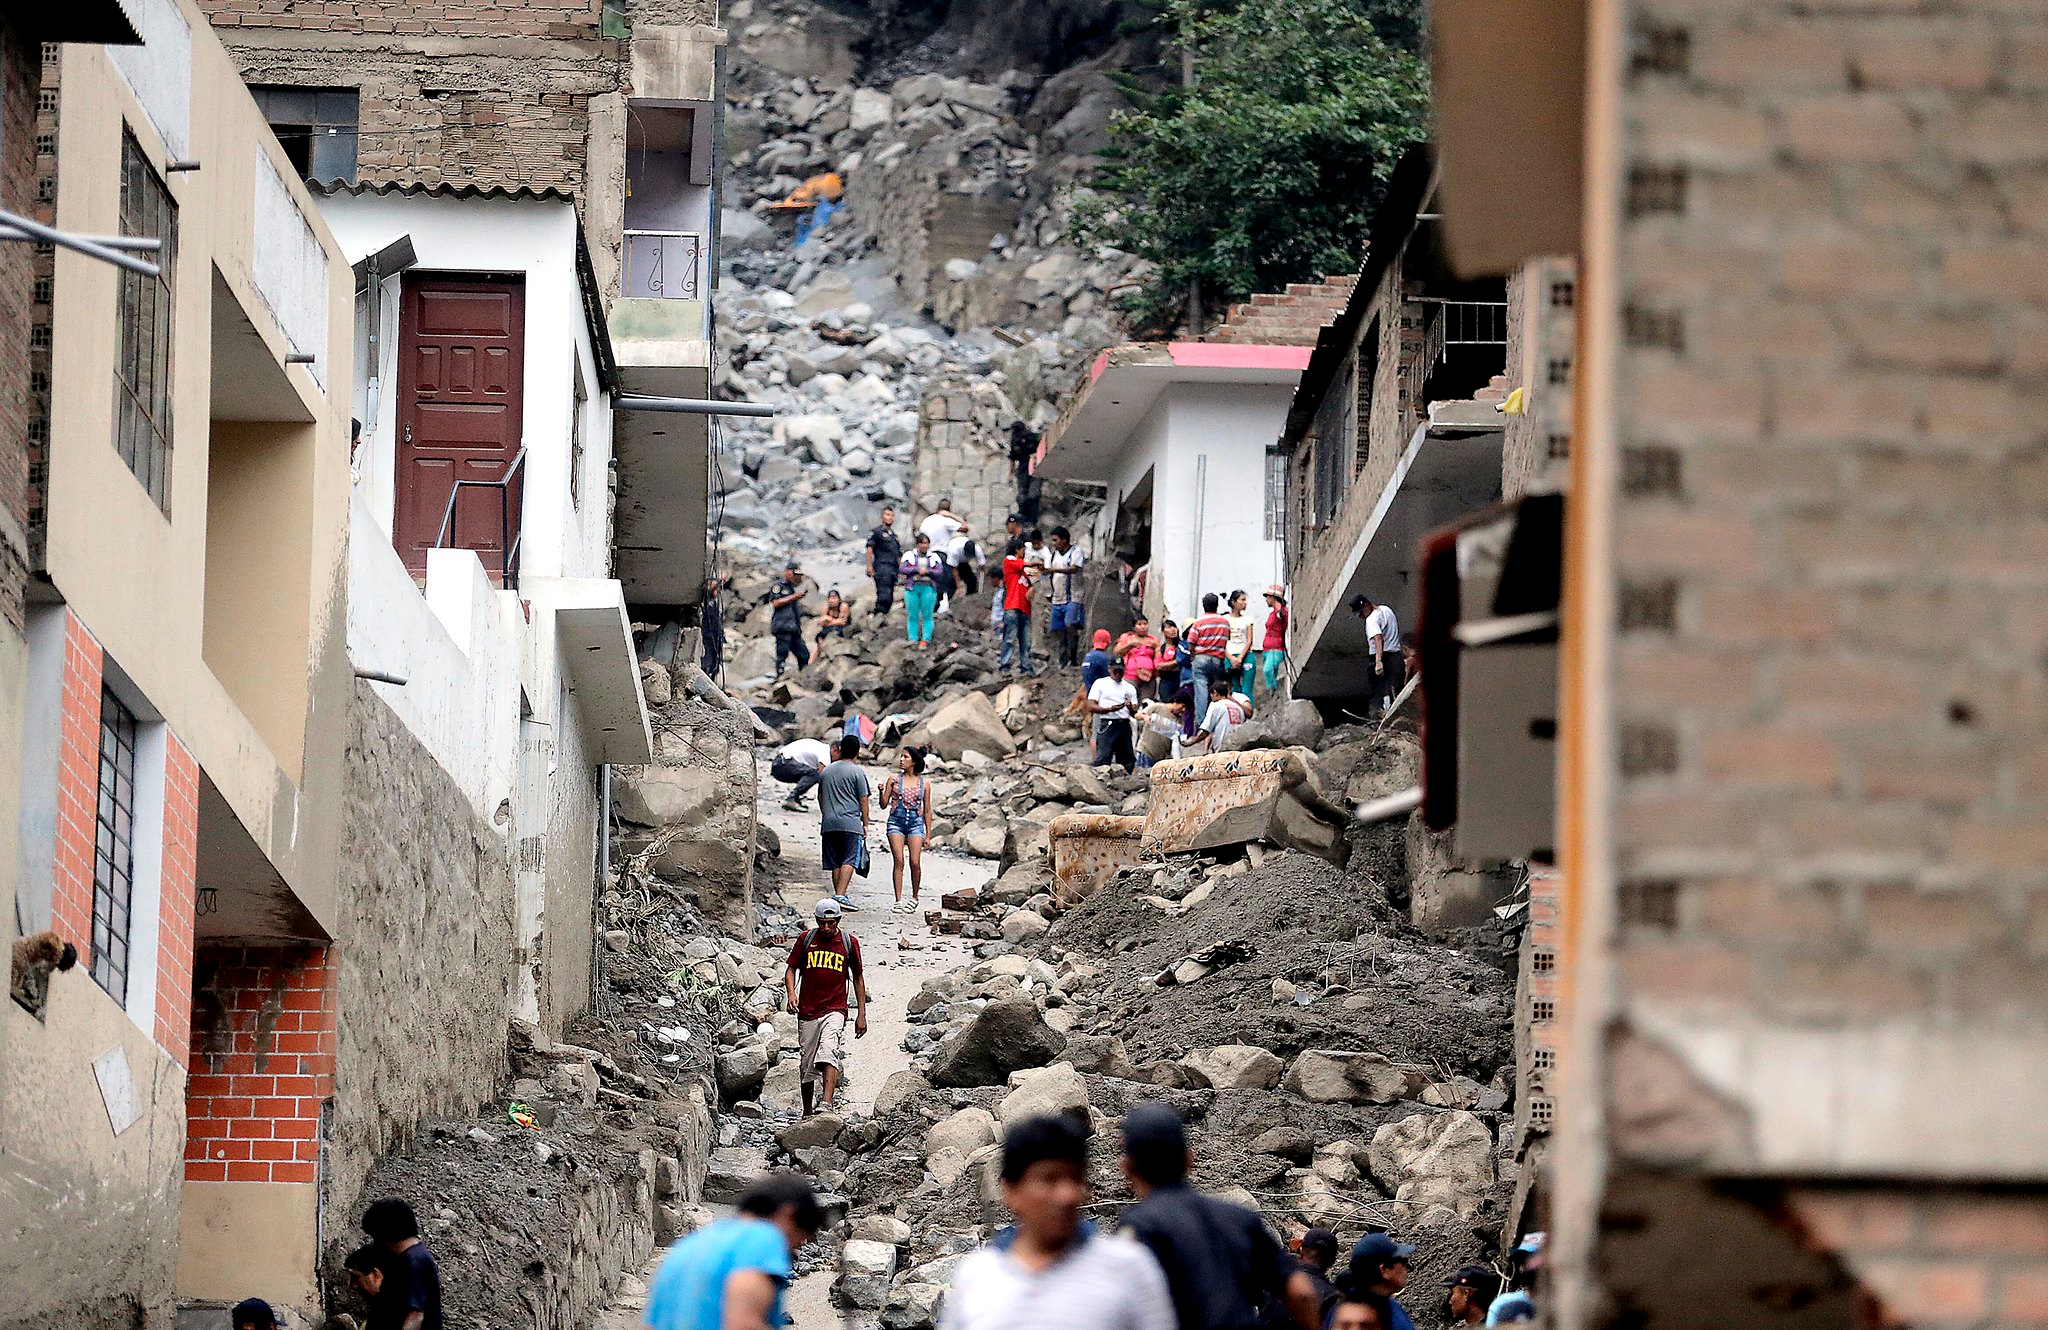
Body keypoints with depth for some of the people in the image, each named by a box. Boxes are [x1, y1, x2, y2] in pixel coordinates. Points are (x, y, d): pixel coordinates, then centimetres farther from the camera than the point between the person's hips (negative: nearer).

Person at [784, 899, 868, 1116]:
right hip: (807, 1011, 2)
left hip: (835, 1010, -2)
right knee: (807, 1064, 8)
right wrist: (791, 994, -11)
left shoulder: (849, 942, 4)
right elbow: (791, 969, 10)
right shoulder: (806, 939, 4)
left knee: (829, 1053, -26)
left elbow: (858, 977, 12)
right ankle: (807, 1113, 23)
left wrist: (861, 1014, 9)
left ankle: (827, 1105, -38)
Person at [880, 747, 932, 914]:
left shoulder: (924, 784, 7)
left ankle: (915, 897, 12)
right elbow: (884, 805, 6)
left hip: (915, 823, 0)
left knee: (915, 863, -8)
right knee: (899, 861, -9)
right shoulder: (894, 779, 6)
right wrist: (882, 791, -14)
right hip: (896, 822, 0)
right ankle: (898, 901, -8)